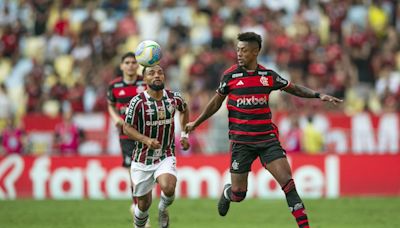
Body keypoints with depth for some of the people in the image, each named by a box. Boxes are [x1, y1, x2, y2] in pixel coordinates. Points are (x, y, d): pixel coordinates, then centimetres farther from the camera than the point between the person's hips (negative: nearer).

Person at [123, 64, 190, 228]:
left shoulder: (174, 98, -4)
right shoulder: (138, 102, -15)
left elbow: (184, 110, 20)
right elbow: (127, 128, -9)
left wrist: (184, 135, 15)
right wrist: (146, 140, -24)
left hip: (166, 157, 1)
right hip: (142, 159, -1)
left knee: (168, 188, -27)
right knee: (143, 204, 6)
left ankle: (163, 209, 8)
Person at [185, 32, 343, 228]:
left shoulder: (268, 75, 2)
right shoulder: (230, 75, -2)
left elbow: (294, 89, 14)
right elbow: (216, 102, 11)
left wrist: (318, 95, 3)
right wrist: (196, 123, 15)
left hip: (267, 138, 1)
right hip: (241, 141, -1)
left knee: (287, 181, -12)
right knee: (238, 193, 1)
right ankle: (227, 192, 39)